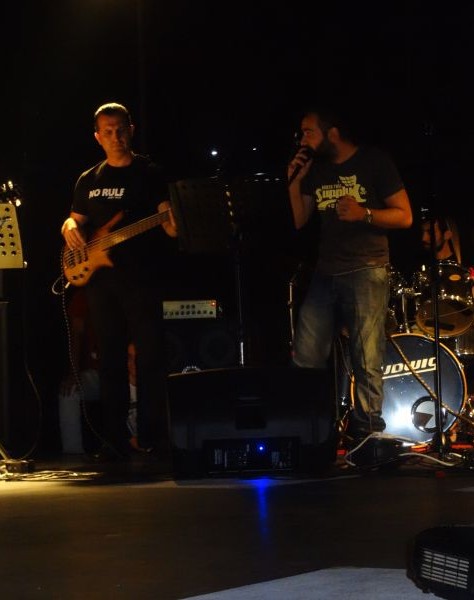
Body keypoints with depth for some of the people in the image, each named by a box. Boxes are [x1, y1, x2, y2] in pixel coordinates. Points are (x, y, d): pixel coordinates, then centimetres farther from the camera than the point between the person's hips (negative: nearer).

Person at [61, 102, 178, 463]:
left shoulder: (149, 173, 4)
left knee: (150, 355, -8)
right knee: (111, 358, 5)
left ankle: (154, 438, -4)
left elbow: (167, 217, -3)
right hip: (99, 275, 4)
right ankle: (115, 440, 8)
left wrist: (173, 226, -26)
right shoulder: (89, 180, 16)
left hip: (141, 274, -4)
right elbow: (75, 219, 22)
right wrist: (70, 228, -2)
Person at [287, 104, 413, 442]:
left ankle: (367, 436, -4)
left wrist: (364, 213, -20)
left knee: (367, 363, -8)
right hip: (325, 274, 6)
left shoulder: (375, 162, -3)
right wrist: (294, 182, 2)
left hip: (367, 272, -6)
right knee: (305, 361, 2)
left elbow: (404, 216, -5)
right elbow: (299, 221, 15)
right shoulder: (314, 169, 13)